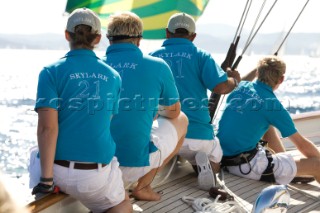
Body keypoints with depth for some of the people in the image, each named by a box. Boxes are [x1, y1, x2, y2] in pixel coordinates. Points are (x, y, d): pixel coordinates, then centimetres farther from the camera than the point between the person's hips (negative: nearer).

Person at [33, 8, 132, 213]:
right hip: (98, 172, 0)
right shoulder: (113, 76, 3)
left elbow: (47, 127, -16)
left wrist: (46, 178, -15)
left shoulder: (52, 72, -6)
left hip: (58, 169, 0)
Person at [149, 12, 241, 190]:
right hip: (196, 133, -2)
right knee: (213, 166, 26)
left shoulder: (152, 56, 9)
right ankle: (203, 163, -10)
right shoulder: (201, 56, 0)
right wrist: (235, 80, 10)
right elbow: (221, 87, -12)